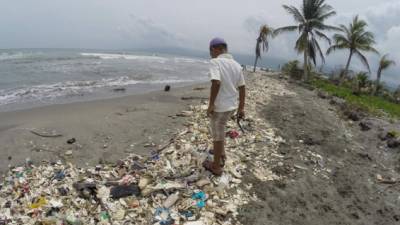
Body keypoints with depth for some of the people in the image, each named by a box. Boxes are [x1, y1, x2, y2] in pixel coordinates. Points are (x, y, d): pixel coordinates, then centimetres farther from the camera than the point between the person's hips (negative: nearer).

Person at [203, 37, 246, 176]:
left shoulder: (215, 62, -16)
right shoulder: (236, 65, 5)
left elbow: (216, 83, -31)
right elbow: (242, 88, 7)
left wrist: (210, 105, -23)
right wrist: (241, 108, 13)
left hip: (219, 106, -7)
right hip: (232, 105, 7)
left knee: (217, 136, 7)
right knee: (219, 129, 30)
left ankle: (216, 167, 22)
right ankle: (221, 153, 43)